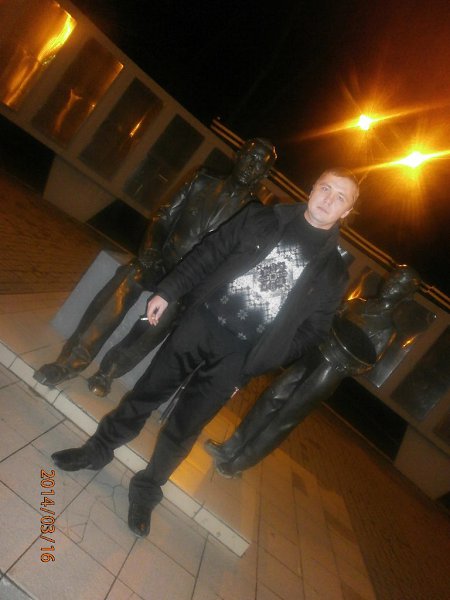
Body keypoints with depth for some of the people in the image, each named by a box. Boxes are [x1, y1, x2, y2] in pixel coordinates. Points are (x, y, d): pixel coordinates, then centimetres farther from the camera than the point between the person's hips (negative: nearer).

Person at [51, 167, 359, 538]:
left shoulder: (333, 271, 2)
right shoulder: (262, 219, 4)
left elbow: (313, 329, 1)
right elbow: (208, 254, 6)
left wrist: (266, 362, -5)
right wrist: (167, 291, 1)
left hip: (239, 357, -1)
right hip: (203, 322, 1)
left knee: (186, 426, 9)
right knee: (149, 390, 12)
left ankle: (147, 488, 34)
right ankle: (99, 450, 36)